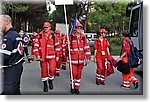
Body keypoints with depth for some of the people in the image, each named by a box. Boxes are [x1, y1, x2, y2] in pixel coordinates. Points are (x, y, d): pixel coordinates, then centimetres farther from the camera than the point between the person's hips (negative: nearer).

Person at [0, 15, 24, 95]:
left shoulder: (7, 37, -18)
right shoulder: (17, 34, 12)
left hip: (11, 69, -10)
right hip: (18, 66, 10)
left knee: (8, 91, -6)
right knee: (16, 89, 21)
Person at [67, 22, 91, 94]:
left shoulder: (83, 37, 5)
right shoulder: (71, 37, -4)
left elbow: (87, 47, 6)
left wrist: (88, 57, 1)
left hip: (81, 59, 3)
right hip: (73, 59, -3)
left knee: (79, 74, 9)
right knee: (73, 73, -1)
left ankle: (77, 87, 22)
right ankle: (72, 87, 18)